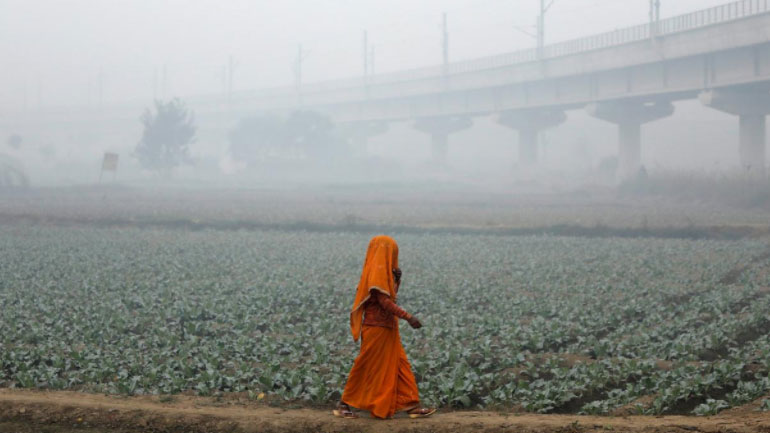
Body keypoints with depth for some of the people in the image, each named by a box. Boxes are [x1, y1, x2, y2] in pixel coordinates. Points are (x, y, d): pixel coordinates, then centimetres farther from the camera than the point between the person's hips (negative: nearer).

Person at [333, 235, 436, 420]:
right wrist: (408, 317, -26)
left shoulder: (383, 271, 14)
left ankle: (411, 406, 7)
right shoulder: (377, 271, -16)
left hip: (387, 328, 10)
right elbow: (385, 301, -23)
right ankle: (344, 405, 7)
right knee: (367, 368, -2)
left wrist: (396, 280, 4)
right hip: (377, 328, -10)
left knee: (400, 366, 7)